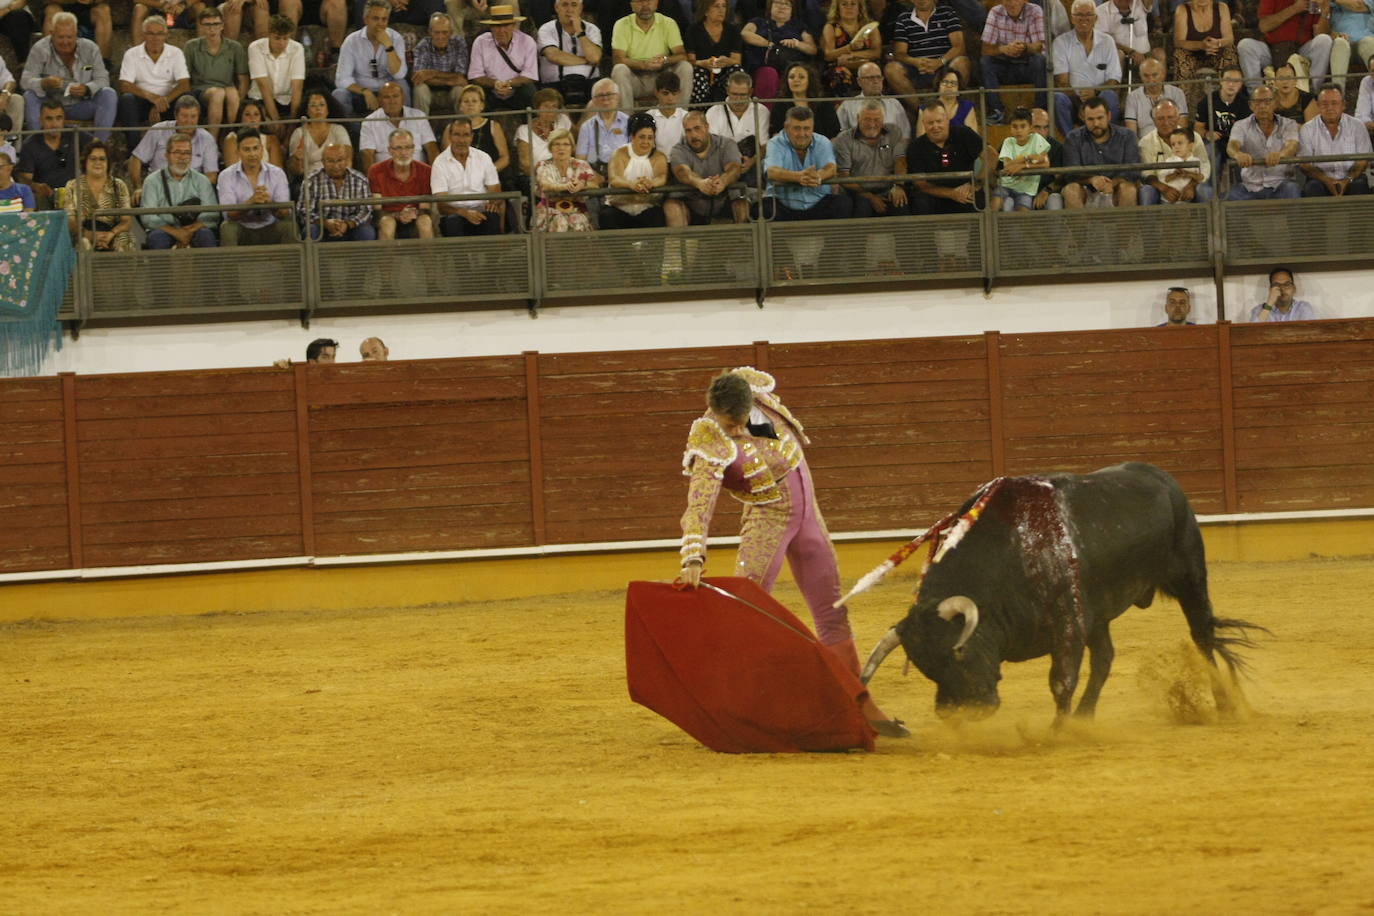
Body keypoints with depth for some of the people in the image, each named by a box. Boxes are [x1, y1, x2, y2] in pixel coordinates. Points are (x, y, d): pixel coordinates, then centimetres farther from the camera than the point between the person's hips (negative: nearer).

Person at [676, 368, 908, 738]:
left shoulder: (756, 388, -11)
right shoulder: (711, 447, -26)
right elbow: (698, 508, -35)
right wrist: (693, 559, -48)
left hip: (807, 512, 6)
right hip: (767, 522, -6)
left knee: (833, 614, 11)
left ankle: (860, 705, 19)